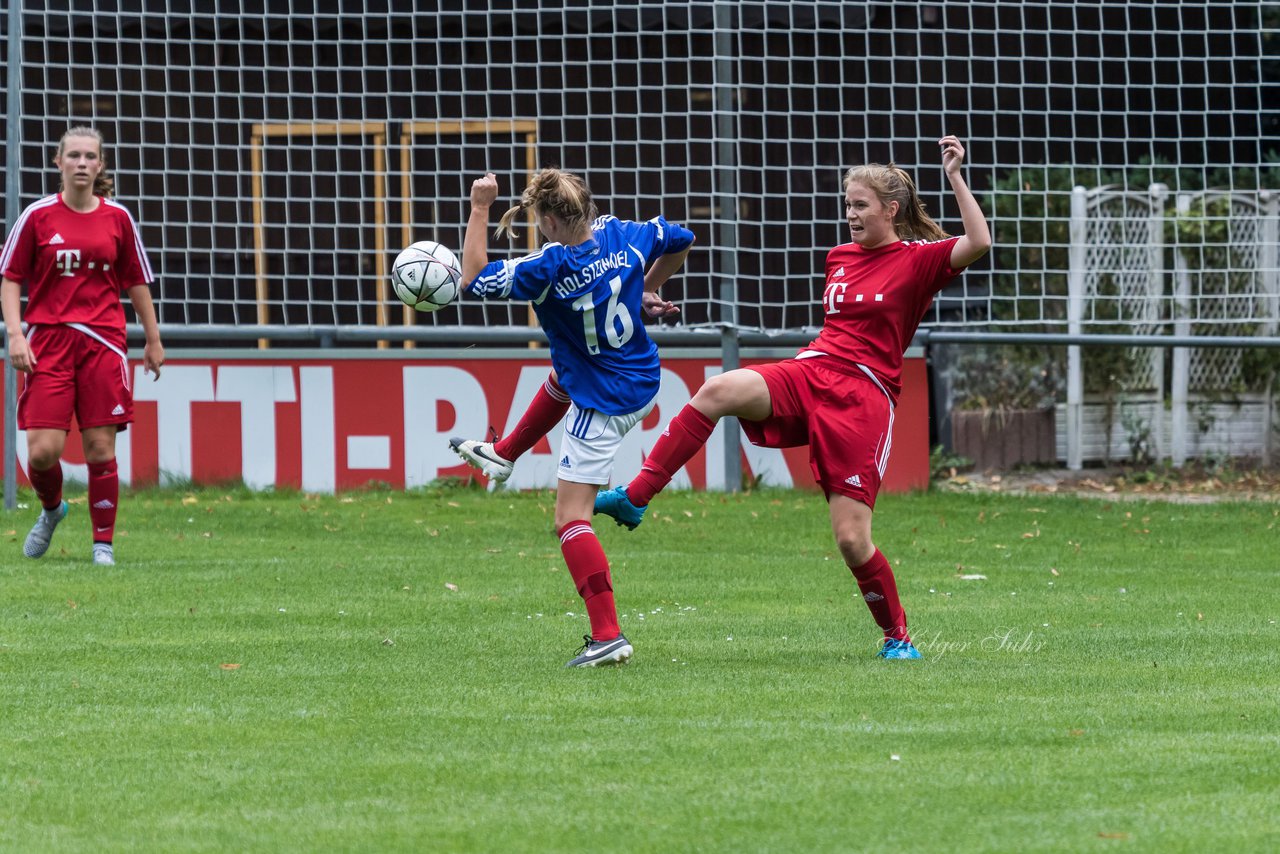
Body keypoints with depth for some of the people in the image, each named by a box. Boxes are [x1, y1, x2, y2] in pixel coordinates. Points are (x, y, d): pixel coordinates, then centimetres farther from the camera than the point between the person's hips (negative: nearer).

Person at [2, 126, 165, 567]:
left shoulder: (118, 217, 6)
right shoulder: (38, 216, 1)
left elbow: (136, 282, 15)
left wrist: (153, 340, 17)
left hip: (102, 342, 1)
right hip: (48, 340, -1)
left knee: (100, 448, -4)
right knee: (43, 450, -8)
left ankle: (103, 543, 7)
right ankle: (51, 509, 24)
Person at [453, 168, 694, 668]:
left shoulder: (548, 269, -27)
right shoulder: (621, 235, -8)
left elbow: (474, 279, -16)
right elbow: (681, 241, 12)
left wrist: (480, 209, -13)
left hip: (601, 406, -8)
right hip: (644, 383, 8)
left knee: (571, 518, -6)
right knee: (559, 379, 39)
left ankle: (607, 635, -14)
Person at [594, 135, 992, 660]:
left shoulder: (918, 259, 1)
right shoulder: (840, 257, 19)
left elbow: (978, 243, -17)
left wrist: (955, 177, -19)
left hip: (863, 397, -5)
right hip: (809, 374, 5)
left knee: (851, 538, -10)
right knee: (719, 390, -27)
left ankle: (896, 636, 13)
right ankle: (634, 498, -28)